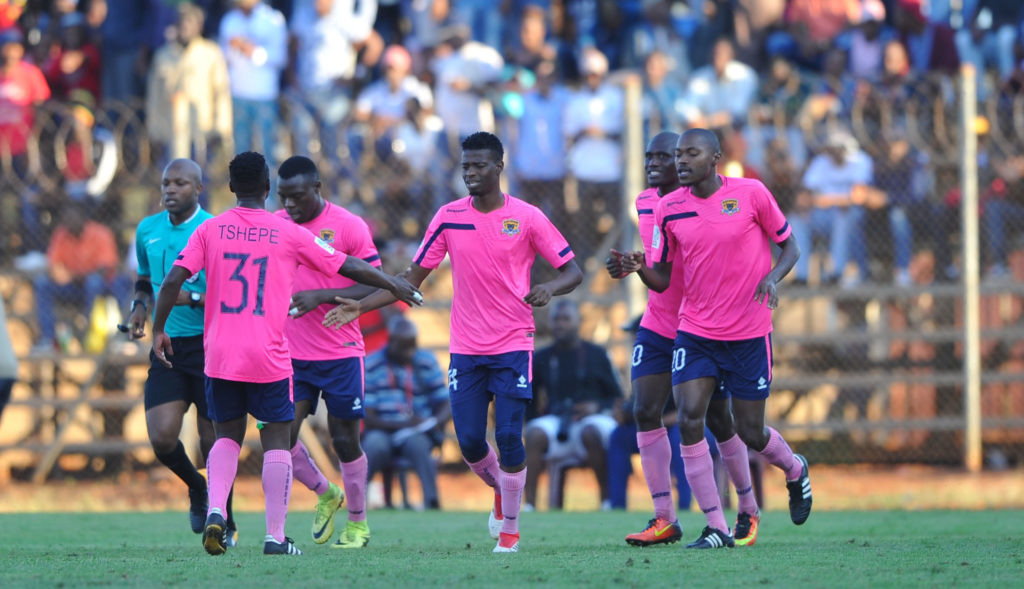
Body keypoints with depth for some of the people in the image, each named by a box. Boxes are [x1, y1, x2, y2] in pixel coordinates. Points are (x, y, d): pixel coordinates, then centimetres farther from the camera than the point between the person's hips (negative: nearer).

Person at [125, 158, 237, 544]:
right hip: (167, 347, 4)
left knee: (212, 440, 0)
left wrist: (192, 298, -23)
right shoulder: (147, 230, 9)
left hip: (209, 347, -4)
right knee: (162, 438, -10)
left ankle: (225, 523, 21)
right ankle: (196, 488, 23)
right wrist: (140, 306, 5)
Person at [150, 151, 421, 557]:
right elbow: (347, 266, 4)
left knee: (227, 435, 16)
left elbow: (173, 280, -5)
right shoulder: (288, 233, -1)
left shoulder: (209, 230, 3)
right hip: (268, 356, -2)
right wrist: (393, 285, 18)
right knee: (276, 441, 6)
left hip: (219, 354, 2)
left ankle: (215, 511, -6)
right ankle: (275, 536, 1)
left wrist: (158, 330, 6)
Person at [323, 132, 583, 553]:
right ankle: (501, 491, 32)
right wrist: (360, 306, -2)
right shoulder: (449, 218, 2)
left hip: (513, 345, -3)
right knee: (469, 441, -1)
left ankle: (510, 528, 5)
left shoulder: (526, 217, -6)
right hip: (466, 349, 3)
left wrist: (550, 289, -27)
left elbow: (572, 271, -4)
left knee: (508, 436, -11)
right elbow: (414, 277, 7)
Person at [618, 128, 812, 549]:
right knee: (689, 420, -15)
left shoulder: (751, 194, -8)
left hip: (749, 336, -2)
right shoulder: (669, 209, 0)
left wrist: (773, 278, -17)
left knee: (750, 432, 4)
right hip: (695, 333, 2)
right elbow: (662, 280, 4)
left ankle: (795, 471, 41)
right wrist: (639, 268, -18)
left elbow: (789, 245, 3)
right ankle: (716, 529, -7)